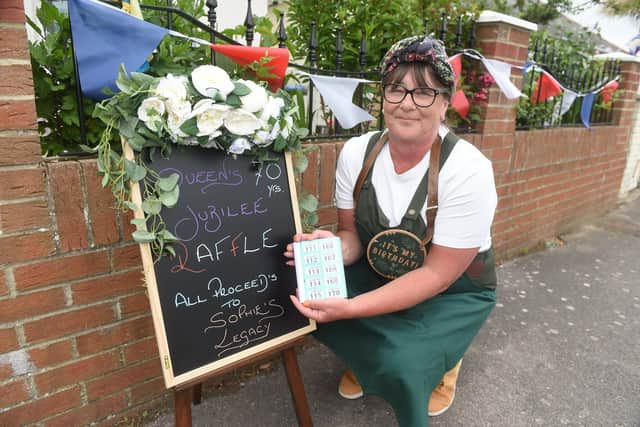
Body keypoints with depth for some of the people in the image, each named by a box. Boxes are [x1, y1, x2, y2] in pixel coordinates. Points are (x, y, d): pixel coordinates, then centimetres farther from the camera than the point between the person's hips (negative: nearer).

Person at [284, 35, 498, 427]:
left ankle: (443, 361, 12)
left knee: (401, 363, -28)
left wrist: (351, 308, -35)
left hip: (455, 290, -3)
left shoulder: (468, 171, -27)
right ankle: (367, 357, 14)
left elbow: (438, 274, -25)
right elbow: (353, 234, -4)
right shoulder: (357, 152, -14)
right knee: (312, 297, -18)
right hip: (380, 274, 4)